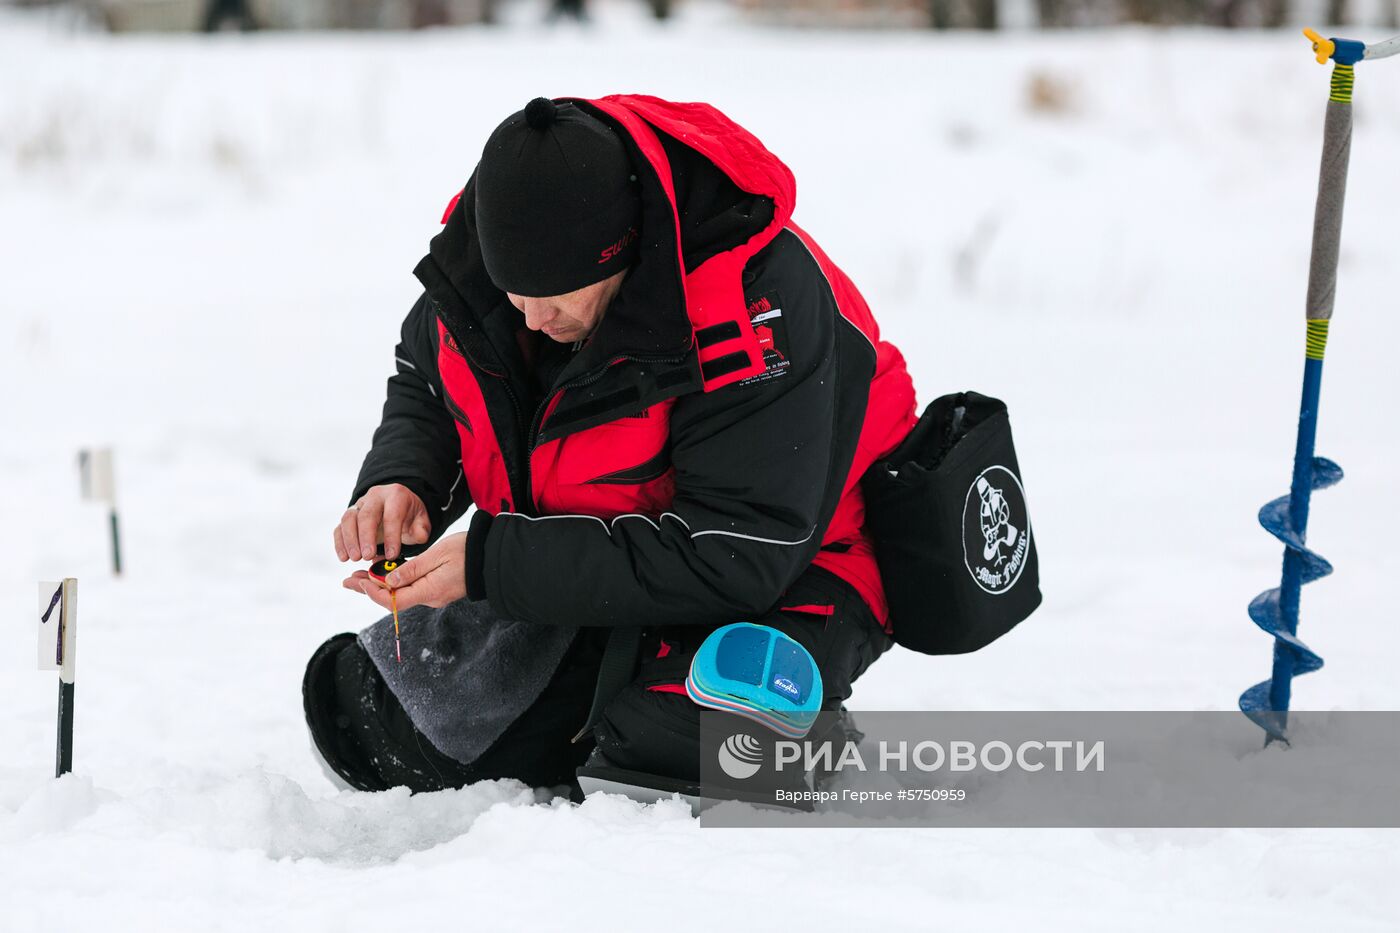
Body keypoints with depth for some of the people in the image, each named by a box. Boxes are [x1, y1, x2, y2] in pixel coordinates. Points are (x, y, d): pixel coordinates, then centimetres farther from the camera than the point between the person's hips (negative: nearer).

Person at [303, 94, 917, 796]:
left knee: (658, 762, -33)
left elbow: (732, 559, -33)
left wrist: (489, 564, -33)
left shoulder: (759, 302, -33)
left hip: (775, 576, -7)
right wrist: (399, 481, -15)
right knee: (359, 719, 3)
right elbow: (424, 384, 10)